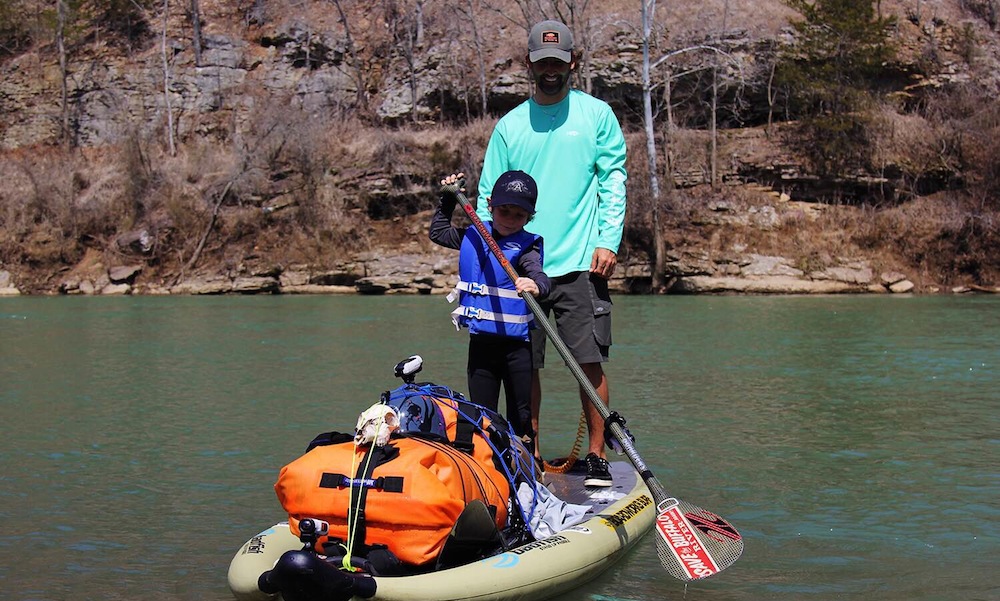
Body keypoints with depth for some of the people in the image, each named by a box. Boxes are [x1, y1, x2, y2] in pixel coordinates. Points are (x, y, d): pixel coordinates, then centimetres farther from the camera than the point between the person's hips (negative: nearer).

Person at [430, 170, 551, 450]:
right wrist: (447, 199, 11)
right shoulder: (474, 235, 5)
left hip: (516, 344, -5)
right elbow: (438, 232, 22)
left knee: (521, 416, 4)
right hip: (480, 341, 5)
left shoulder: (526, 245, -11)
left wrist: (536, 285, -53)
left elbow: (538, 274, -30)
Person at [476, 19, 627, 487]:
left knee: (590, 362, -5)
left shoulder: (596, 115, 7)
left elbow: (613, 182, 4)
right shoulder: (509, 126, 11)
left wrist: (608, 241, -8)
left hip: (580, 262, -2)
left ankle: (597, 457, 7)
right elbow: (490, 197, 11)